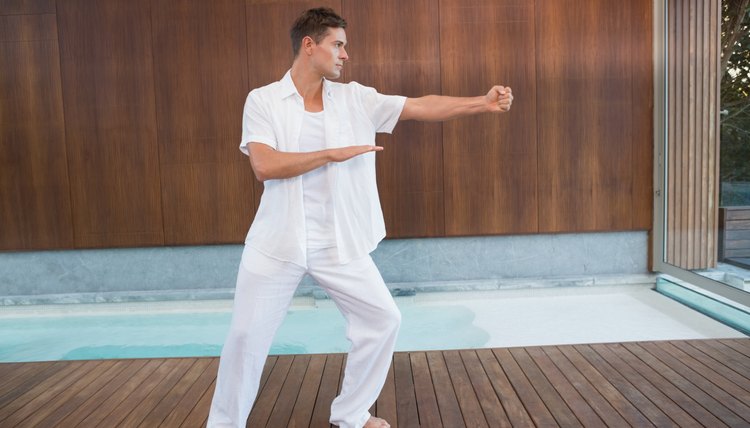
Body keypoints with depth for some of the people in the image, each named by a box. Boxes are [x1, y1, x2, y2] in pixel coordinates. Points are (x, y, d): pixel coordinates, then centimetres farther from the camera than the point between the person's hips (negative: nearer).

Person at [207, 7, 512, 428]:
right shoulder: (263, 100, -5)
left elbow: (423, 107, -3)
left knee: (383, 319, 4)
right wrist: (333, 154, -20)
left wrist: (483, 102, -11)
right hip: (278, 241, -3)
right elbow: (265, 166, -18)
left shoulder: (356, 98, 2)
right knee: (248, 335, 3)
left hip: (339, 243, 3)